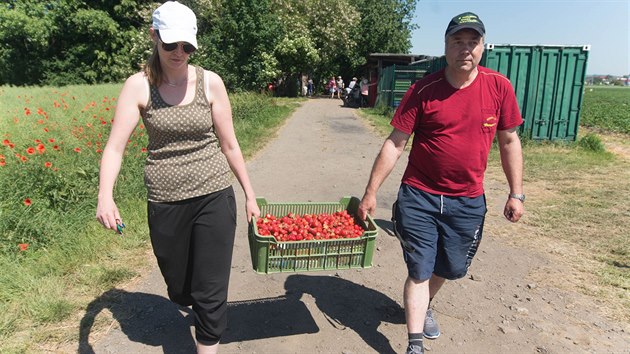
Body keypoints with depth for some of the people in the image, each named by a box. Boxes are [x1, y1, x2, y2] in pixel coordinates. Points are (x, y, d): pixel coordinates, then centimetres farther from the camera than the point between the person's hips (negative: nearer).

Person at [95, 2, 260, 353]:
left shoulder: (211, 82, -3)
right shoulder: (139, 85, -4)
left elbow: (229, 145, 2)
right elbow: (115, 146, -10)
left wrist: (250, 195, 4)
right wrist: (105, 196, -26)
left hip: (214, 196, -1)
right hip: (165, 202, 2)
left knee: (210, 294, 1)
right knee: (179, 289, 20)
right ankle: (193, 304, 56)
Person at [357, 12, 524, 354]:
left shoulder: (499, 87, -3)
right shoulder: (424, 90, -10)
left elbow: (509, 141, 6)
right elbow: (394, 143, -9)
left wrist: (516, 193, 5)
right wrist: (370, 192, -9)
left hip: (468, 202, 3)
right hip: (419, 197, -3)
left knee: (451, 268, 18)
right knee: (419, 271, 2)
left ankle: (424, 306, 48)